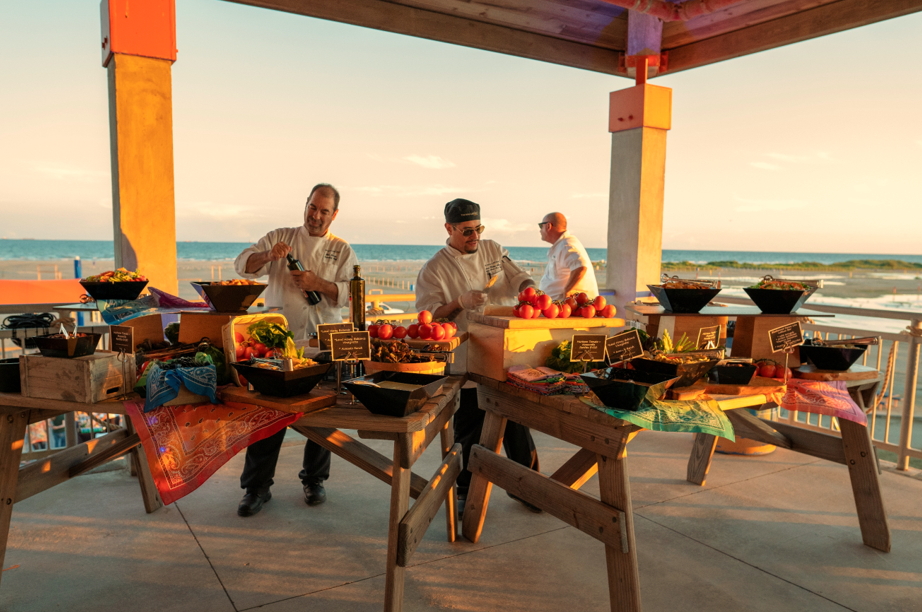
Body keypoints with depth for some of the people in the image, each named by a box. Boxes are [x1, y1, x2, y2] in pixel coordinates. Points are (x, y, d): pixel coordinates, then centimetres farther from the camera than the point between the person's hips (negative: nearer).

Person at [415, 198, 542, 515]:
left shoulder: (493, 250, 10)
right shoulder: (434, 269, -3)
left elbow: (518, 277, 8)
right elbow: (428, 316, -8)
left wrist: (528, 289, -14)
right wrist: (460, 303, -21)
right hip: (466, 364, -3)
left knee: (517, 421, 9)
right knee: (470, 429, 6)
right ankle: (466, 491, 27)